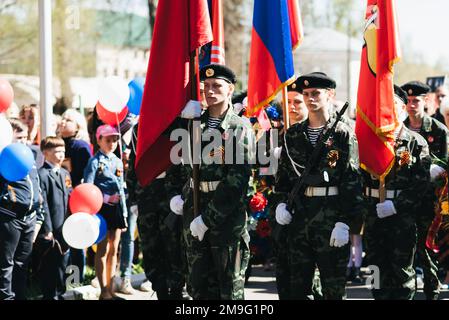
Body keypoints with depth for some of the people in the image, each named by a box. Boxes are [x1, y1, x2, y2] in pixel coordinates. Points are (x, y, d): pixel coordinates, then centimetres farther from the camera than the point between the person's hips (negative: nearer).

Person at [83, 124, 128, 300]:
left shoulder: (118, 161, 14)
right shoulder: (95, 161, -5)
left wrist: (124, 213, 14)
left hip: (116, 208, 6)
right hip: (102, 208, -6)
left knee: (113, 250, 9)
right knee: (103, 249, -3)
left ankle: (110, 288, 16)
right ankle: (104, 291, 1)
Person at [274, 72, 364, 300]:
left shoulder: (343, 134, -4)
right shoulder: (293, 134, 11)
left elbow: (352, 181, -8)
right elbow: (283, 172, 19)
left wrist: (344, 222, -14)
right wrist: (281, 202, 2)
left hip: (331, 216, -4)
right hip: (298, 214, 4)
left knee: (334, 288, 1)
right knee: (297, 285, 7)